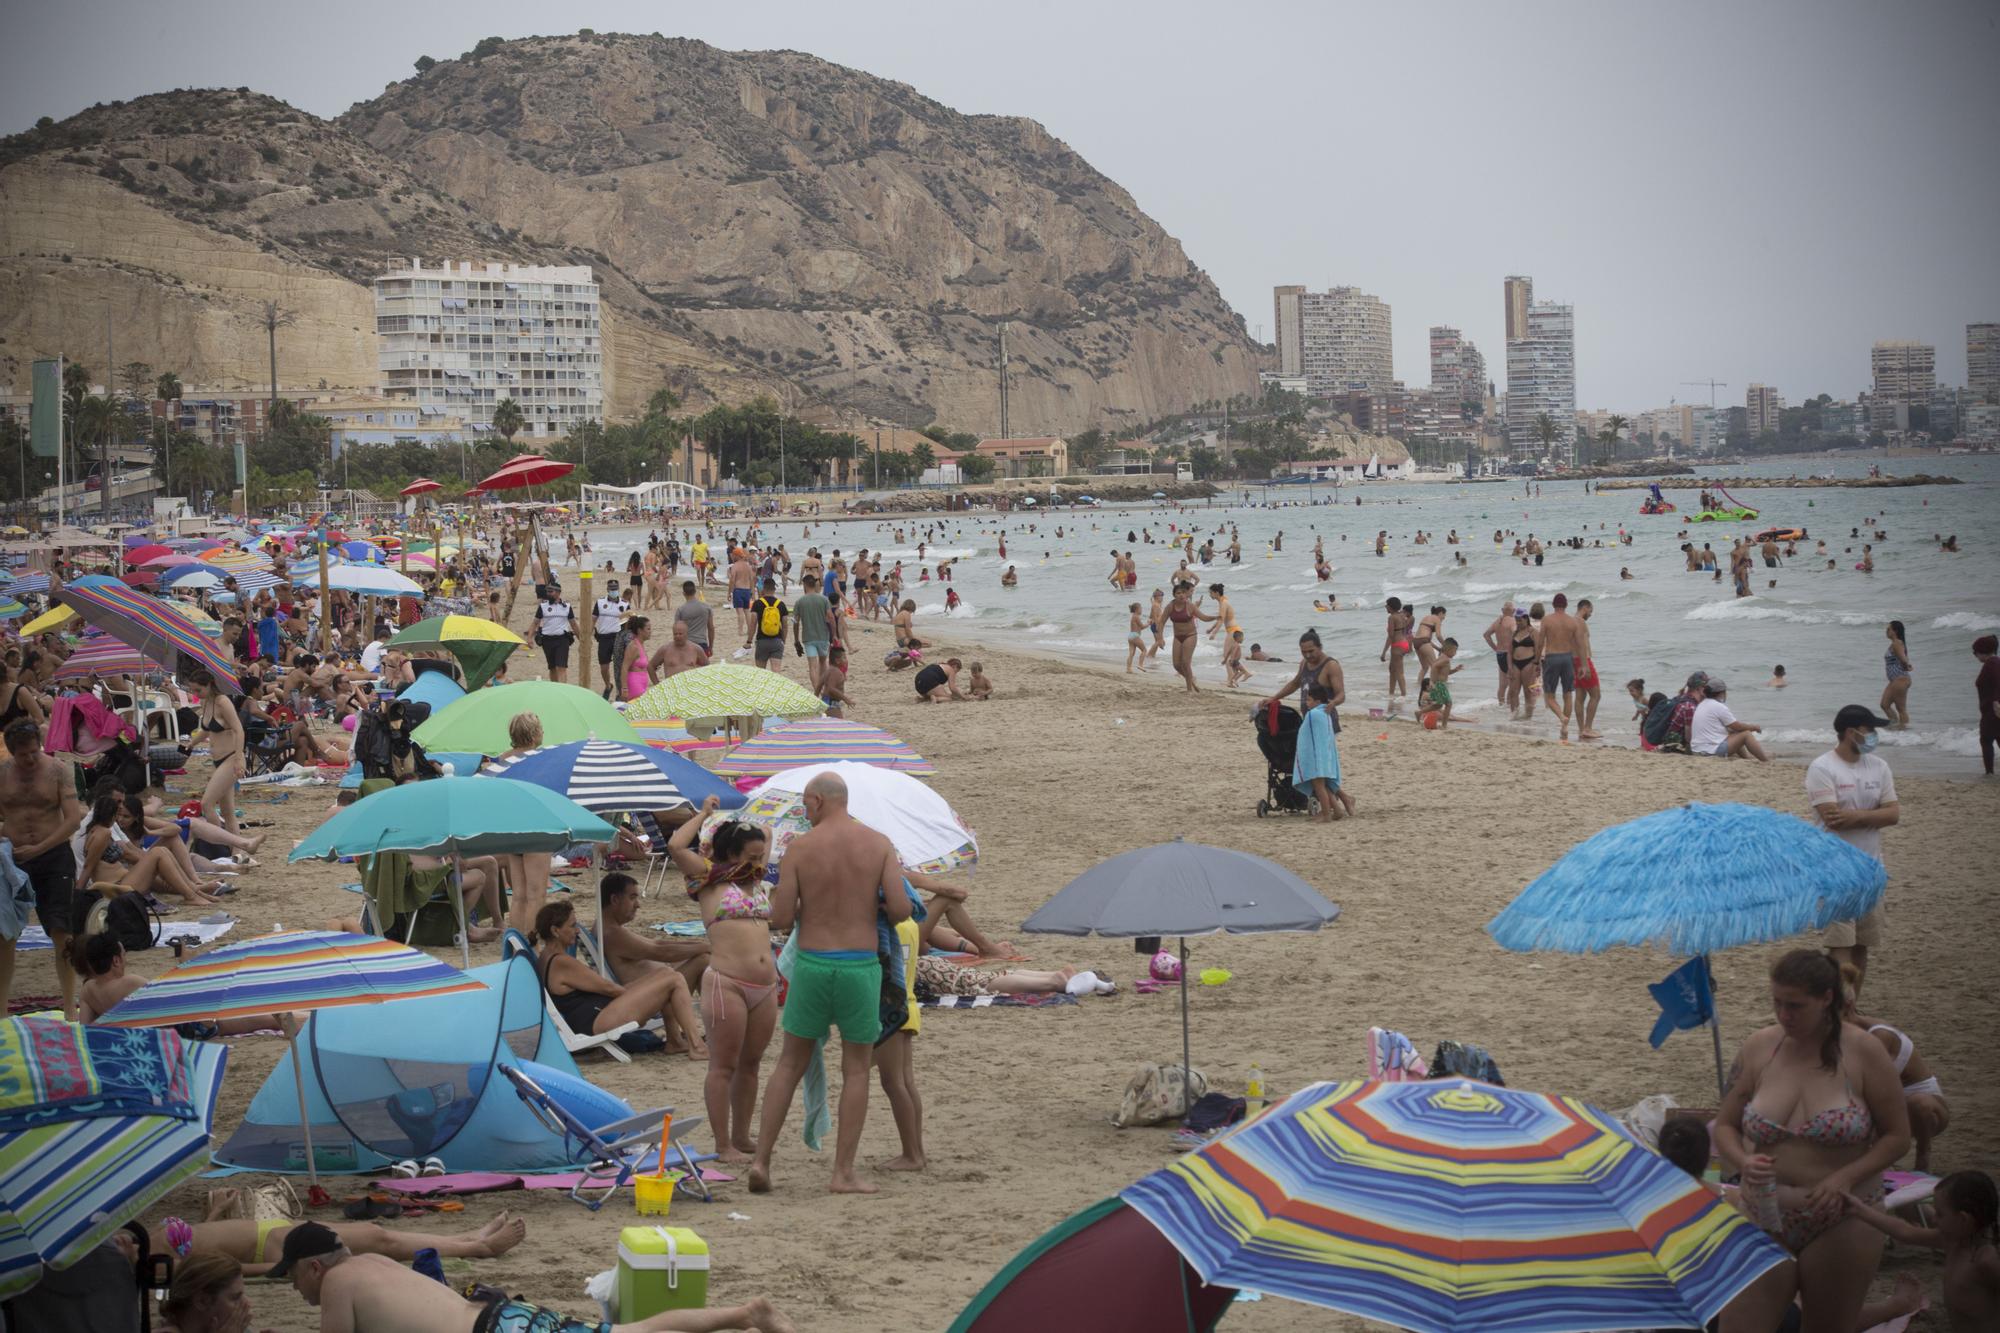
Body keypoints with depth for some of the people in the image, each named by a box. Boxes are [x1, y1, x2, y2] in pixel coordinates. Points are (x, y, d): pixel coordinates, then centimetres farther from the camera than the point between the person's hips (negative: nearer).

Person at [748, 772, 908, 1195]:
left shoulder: (799, 848, -4)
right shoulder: (879, 844, -2)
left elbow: (780, 920, -6)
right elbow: (901, 910, -10)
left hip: (811, 968, 1)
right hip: (859, 969, -1)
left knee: (790, 1065, 14)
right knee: (856, 1071, 10)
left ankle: (761, 1161, 6)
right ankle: (843, 1174, 5)